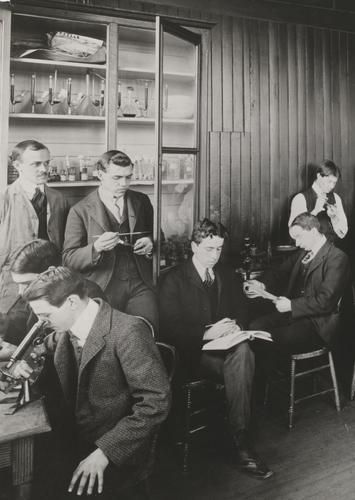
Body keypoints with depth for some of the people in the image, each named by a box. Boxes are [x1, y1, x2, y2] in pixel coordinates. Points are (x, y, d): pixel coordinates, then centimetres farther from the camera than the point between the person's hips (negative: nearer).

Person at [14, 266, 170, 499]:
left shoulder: (128, 331, -21)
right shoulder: (65, 329, 2)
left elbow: (155, 402, -23)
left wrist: (104, 452, -23)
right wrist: (30, 363, 2)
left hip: (117, 457, -6)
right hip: (74, 444, 6)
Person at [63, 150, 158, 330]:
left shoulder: (142, 201, 10)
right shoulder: (81, 211, 0)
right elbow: (68, 259, -2)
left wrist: (151, 244, -3)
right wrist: (96, 248, -21)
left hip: (140, 286, 2)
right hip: (102, 289, -2)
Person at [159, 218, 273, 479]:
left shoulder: (229, 276, 15)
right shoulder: (173, 280, -2)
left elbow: (242, 313, 19)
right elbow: (169, 329, -8)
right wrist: (205, 334, -21)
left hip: (227, 345, 4)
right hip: (193, 354, -4)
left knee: (243, 350, -32)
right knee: (241, 368, -30)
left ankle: (241, 441, -29)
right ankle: (242, 445, -18)